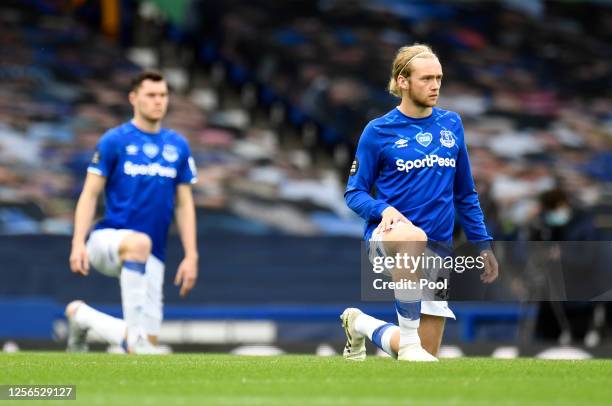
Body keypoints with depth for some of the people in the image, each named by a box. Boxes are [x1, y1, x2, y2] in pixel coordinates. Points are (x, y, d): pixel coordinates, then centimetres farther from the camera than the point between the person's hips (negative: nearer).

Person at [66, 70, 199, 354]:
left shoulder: (178, 146, 9)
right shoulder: (114, 140, -2)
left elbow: (184, 205, 12)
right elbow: (90, 194, -3)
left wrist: (191, 256, 4)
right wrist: (78, 243, -15)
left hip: (150, 257, 4)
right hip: (108, 239, -4)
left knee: (147, 343, -2)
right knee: (139, 242, -41)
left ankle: (82, 315, 25)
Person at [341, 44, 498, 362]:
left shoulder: (451, 124, 9)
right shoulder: (378, 132, -2)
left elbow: (465, 193, 17)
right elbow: (354, 192, 0)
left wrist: (483, 244, 13)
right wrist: (384, 210, -20)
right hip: (386, 238, -4)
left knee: (425, 356, 3)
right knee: (414, 237, -43)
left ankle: (361, 324, 33)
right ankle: (409, 343, -33)